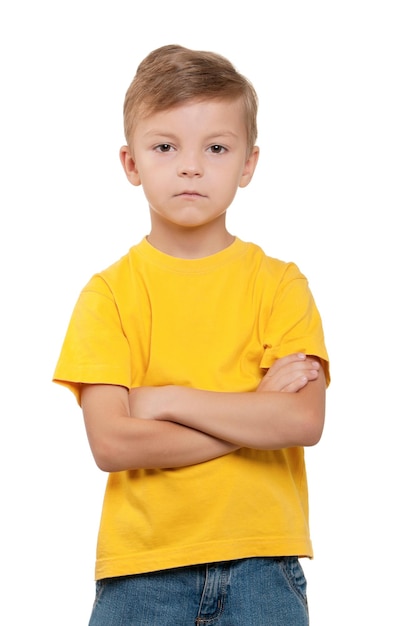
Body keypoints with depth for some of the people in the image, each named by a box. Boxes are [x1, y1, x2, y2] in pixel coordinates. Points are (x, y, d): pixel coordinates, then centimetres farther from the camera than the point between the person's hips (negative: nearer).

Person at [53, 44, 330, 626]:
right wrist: (254, 416, -10)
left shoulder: (279, 283, 1)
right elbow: (111, 443, -11)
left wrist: (165, 399, -11)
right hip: (142, 566, 0)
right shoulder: (110, 292, -1)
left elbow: (304, 422, -11)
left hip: (263, 560, 1)